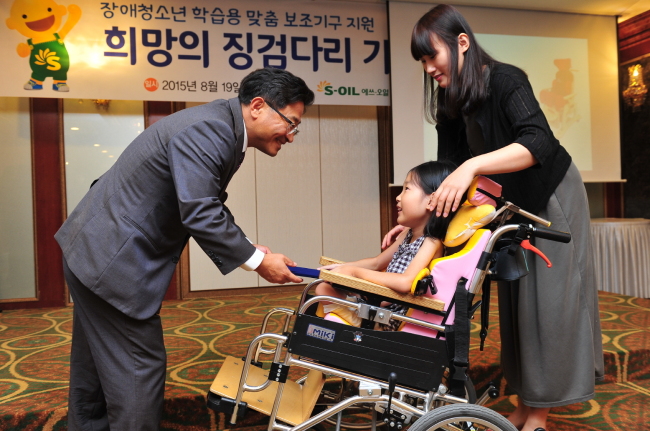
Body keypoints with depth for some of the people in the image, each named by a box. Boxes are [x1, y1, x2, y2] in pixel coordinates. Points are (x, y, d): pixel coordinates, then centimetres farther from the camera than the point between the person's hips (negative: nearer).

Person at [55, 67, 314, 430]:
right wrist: (258, 260, -20)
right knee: (139, 368, -1)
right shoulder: (209, 129, -24)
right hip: (113, 262, -10)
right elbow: (199, 213, -30)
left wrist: (249, 249, 3)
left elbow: (211, 207, 13)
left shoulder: (225, 131, 7)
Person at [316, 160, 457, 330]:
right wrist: (343, 267, 4)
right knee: (324, 289, 8)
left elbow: (406, 282, -34)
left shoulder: (432, 243, -18)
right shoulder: (407, 235, 8)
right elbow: (377, 263, 20)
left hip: (394, 320, -9)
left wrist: (354, 271, -24)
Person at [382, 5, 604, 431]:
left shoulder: (504, 81, -23)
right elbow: (446, 174, -2)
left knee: (547, 300, -2)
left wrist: (473, 166, -47)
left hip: (551, 198, -7)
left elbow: (539, 143, -36)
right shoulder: (451, 105, -2)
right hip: (512, 206, 7)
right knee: (514, 303, 8)